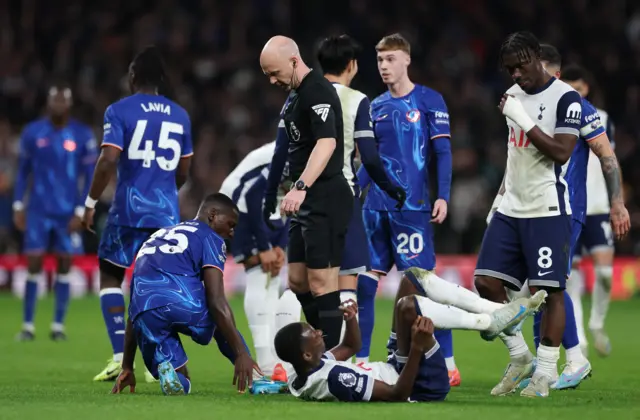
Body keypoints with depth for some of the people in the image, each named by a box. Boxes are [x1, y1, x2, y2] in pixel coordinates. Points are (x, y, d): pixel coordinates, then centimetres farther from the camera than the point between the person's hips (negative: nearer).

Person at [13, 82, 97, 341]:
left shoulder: (83, 136, -2)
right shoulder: (32, 133, 1)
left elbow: (90, 177, 1)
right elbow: (23, 171, 9)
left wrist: (81, 212, -6)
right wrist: (18, 206, 3)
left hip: (68, 213, 0)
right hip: (38, 212, 0)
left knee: (64, 266, 2)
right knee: (34, 264, -3)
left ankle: (58, 326, 9)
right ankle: (28, 325, 2)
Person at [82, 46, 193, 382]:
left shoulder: (120, 111, -3)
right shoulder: (180, 116, 11)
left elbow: (108, 161, -13)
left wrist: (91, 203, -4)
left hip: (129, 209, -4)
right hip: (166, 213, 4)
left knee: (110, 278, 8)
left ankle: (120, 356, -4)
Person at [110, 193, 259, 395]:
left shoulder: (156, 237, 36)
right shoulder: (209, 238, 16)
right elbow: (216, 301, 0)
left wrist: (127, 367, 37)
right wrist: (241, 354, -2)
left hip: (148, 317, 4)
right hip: (185, 306, -4)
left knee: (179, 385, 21)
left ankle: (166, 366, -12)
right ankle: (254, 377, 17)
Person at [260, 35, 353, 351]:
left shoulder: (318, 91, -16)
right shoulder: (294, 94, 15)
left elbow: (327, 143, -30)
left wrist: (301, 187, -40)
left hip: (326, 201, -10)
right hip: (306, 201, 10)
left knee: (320, 284, -8)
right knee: (297, 281, 12)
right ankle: (330, 346, 19)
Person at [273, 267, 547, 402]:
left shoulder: (304, 373, -4)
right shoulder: (334, 378, -35)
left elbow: (350, 347, 16)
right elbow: (397, 396, -32)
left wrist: (350, 320, -3)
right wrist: (418, 347, -40)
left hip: (394, 368, 10)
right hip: (422, 386, -10)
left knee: (412, 279, 8)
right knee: (409, 306, -33)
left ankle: (497, 311, 5)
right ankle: (489, 323, -10)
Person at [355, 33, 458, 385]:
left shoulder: (429, 101, -1)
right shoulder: (376, 106, 14)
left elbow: (442, 152, -4)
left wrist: (443, 197, -13)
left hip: (412, 206, -6)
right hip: (375, 207, 6)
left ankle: (448, 364, -2)